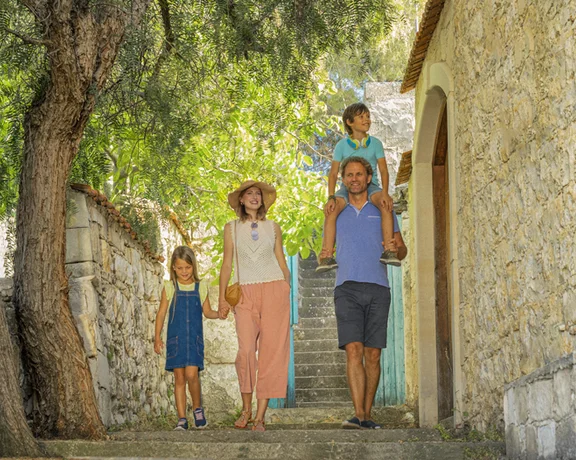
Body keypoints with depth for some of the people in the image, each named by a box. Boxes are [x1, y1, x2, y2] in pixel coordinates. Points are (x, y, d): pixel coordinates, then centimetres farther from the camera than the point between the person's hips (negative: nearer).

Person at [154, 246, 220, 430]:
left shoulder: (201, 287, 5)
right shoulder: (169, 288, 3)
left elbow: (207, 312, 12)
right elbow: (161, 313, 6)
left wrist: (219, 314, -9)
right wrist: (157, 337, -1)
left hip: (195, 338, 0)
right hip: (175, 338, 0)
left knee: (191, 374, -14)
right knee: (179, 378, 1)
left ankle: (198, 408, 8)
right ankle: (182, 419, 6)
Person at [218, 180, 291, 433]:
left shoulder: (273, 227, 13)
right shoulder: (232, 228, 12)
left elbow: (282, 261, 15)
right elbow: (227, 264, 10)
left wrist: (289, 291, 7)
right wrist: (222, 298, 2)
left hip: (274, 290, 1)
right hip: (246, 293, -1)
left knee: (272, 351, -7)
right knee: (246, 350, -15)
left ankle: (260, 416, -5)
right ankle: (246, 409, 4)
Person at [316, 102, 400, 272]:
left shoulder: (375, 143, 5)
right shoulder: (342, 145, 4)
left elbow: (383, 169, -2)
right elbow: (333, 173, 0)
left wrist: (385, 193, -19)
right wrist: (331, 197, -15)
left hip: (370, 186, 0)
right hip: (348, 187, 0)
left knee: (386, 204, -34)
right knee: (331, 210, -30)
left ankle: (389, 250, -34)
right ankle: (326, 255, -30)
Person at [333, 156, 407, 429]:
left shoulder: (382, 211, 14)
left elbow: (402, 251, 13)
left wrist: (397, 248, -10)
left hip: (377, 288, 0)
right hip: (347, 288, 0)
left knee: (373, 355, 0)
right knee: (353, 350, -15)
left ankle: (367, 414, 7)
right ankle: (358, 415, -22)